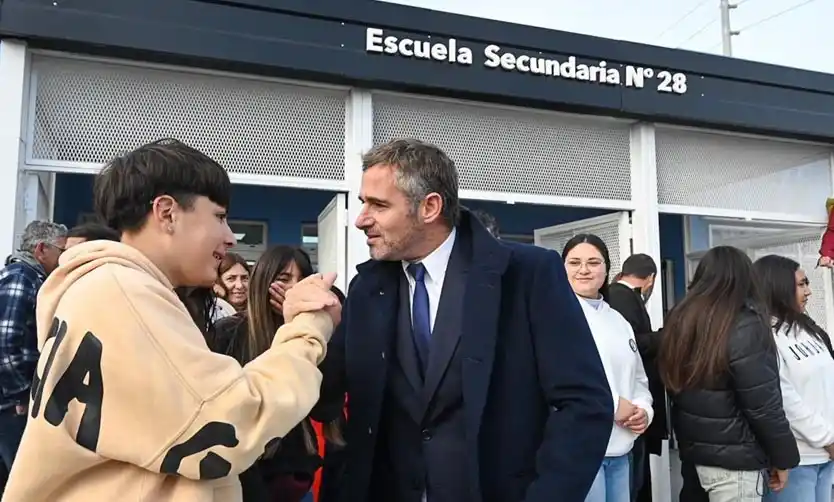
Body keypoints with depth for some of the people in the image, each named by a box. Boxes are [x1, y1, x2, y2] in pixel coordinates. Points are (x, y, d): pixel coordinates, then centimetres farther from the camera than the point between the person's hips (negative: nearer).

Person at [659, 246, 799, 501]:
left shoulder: (680, 321, 4)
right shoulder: (744, 326, -16)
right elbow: (763, 404, -16)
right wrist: (782, 456, -4)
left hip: (692, 452, 7)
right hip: (734, 460, -7)